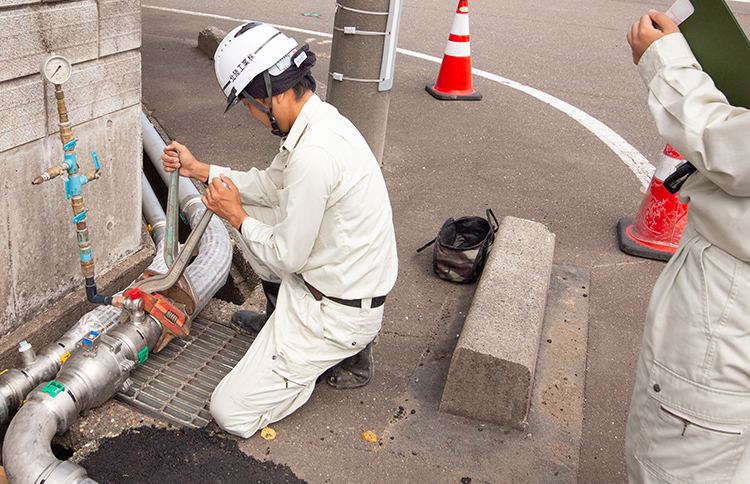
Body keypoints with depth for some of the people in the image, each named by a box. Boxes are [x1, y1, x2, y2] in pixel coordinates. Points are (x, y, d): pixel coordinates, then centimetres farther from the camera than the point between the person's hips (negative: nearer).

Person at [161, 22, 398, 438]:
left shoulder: (314, 155, -31)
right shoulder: (319, 120, 1)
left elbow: (287, 258, -21)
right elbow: (273, 185, 17)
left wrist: (236, 215, -5)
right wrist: (200, 169, 14)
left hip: (339, 312, -9)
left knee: (231, 414, -4)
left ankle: (343, 352, 8)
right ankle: (281, 321, 32)